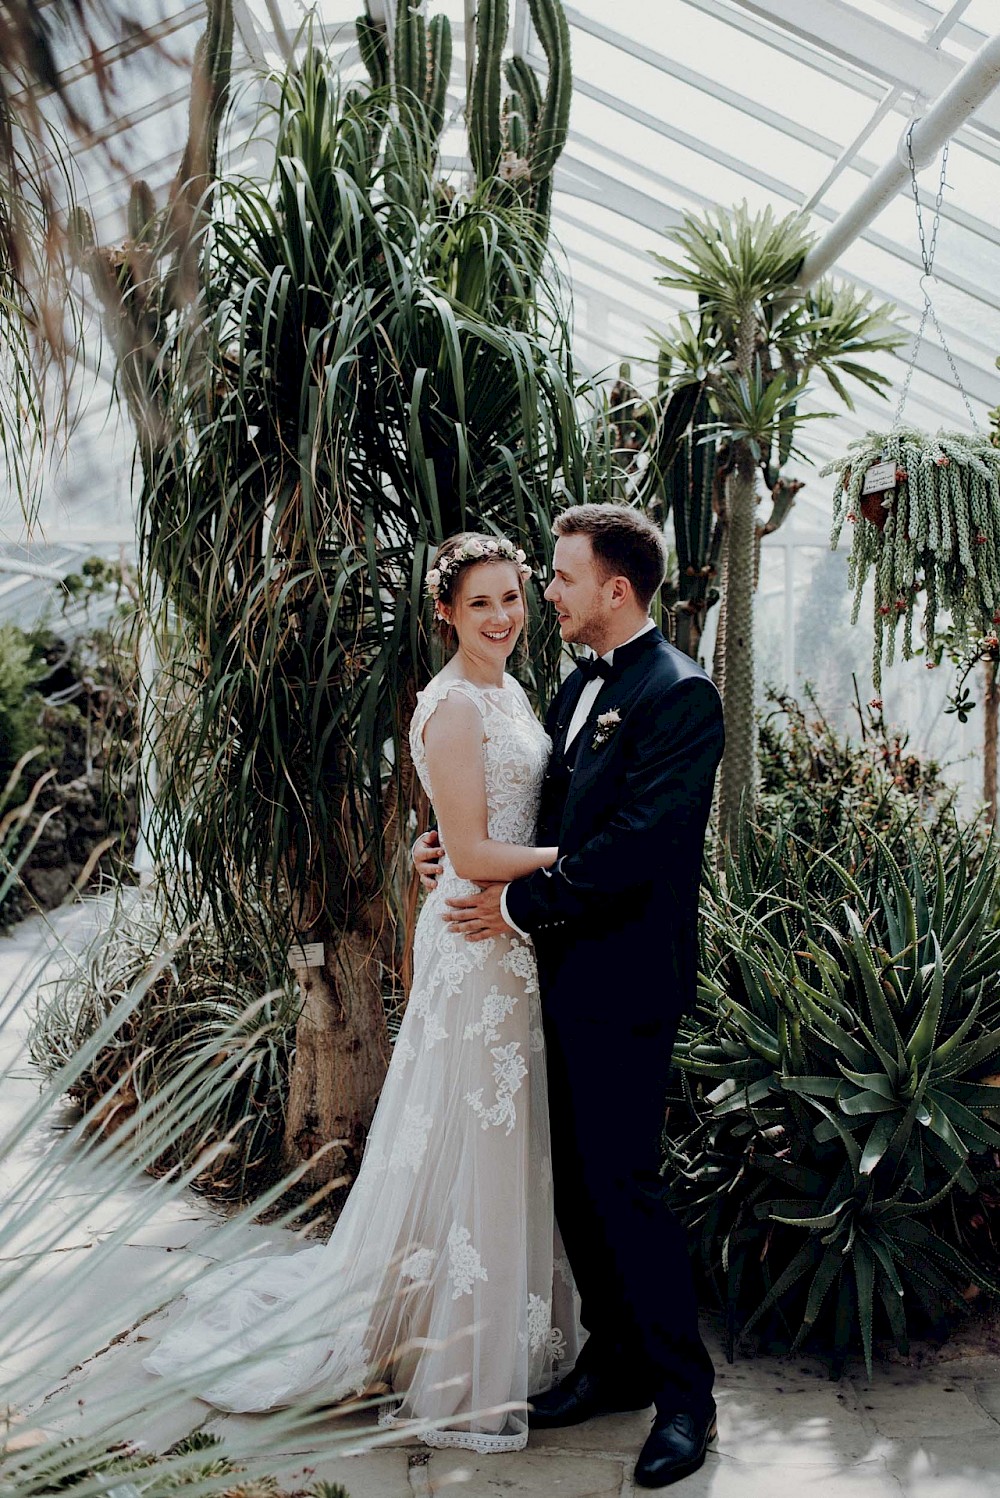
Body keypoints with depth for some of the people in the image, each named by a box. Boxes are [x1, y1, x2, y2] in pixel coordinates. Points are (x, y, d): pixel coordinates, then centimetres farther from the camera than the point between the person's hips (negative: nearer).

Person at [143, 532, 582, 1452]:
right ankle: (460, 1367, 20)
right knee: (472, 1142, 2)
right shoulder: (452, 706, -17)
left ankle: (509, 1331, 36)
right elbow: (474, 855, -20)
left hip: (518, 937, 9)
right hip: (476, 940, -9)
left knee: (510, 1141, 18)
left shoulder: (510, 692, 12)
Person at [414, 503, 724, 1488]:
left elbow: (635, 842, -22)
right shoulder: (579, 685, 13)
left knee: (621, 1184, -1)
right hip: (563, 969, 9)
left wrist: (521, 905, -16)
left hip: (622, 978, -9)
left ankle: (684, 1392, 17)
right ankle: (615, 1359, 34)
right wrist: (449, 839, 3)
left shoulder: (679, 695, -15)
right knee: (573, 1178, 16)